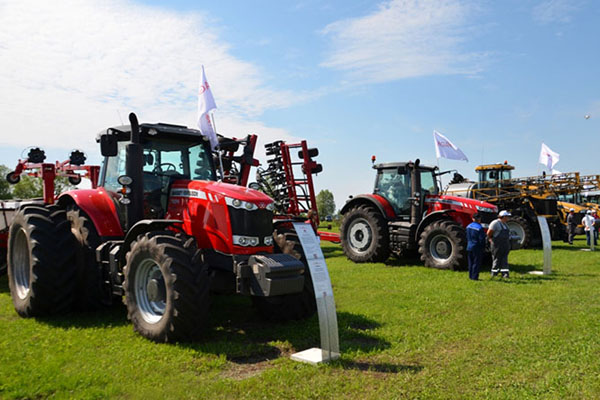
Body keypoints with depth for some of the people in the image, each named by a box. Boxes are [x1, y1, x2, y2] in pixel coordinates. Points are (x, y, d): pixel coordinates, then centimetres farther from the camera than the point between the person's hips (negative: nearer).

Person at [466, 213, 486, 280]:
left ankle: (471, 276, 18)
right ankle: (474, 276, 0)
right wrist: (483, 247, -3)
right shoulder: (479, 228, -16)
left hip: (469, 247, 7)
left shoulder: (468, 226, 6)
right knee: (476, 262, 0)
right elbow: (481, 239, -15)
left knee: (471, 262, 13)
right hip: (477, 248, -7)